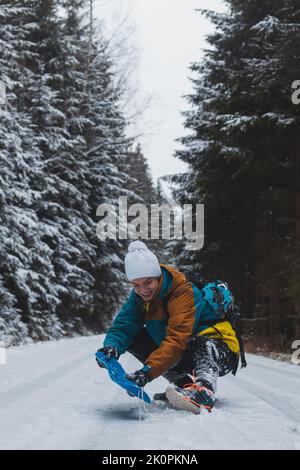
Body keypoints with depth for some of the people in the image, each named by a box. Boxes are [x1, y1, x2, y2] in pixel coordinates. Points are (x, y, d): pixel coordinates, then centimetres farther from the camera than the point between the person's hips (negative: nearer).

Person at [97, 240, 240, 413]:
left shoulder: (183, 292, -25)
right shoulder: (139, 296, -2)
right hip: (184, 359, 8)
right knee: (132, 338, -5)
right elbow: (123, 326, -11)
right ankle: (185, 383, -9)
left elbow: (176, 341, -36)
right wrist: (112, 346, -34)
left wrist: (148, 371, -47)